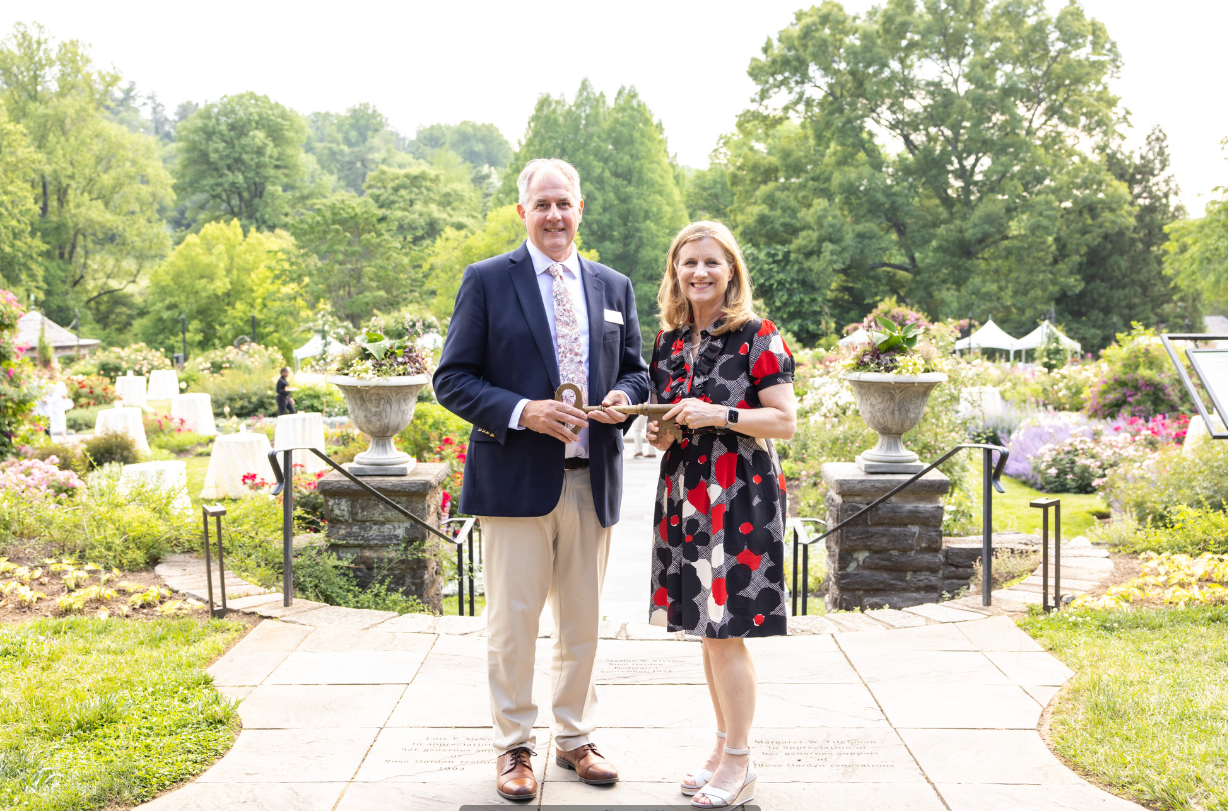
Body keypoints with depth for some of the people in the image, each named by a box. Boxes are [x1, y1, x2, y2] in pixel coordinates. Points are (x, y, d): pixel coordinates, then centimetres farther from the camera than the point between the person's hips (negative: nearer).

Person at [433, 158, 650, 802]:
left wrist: (623, 398, -5)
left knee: (582, 622, 13)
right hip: (516, 477, -4)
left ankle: (574, 737, 29)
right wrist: (521, 412, -18)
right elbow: (452, 380, -3)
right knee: (513, 620, 2)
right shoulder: (487, 281, -1)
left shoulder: (614, 287, 12)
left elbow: (634, 369, 19)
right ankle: (514, 747, 18)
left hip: (592, 479, 4)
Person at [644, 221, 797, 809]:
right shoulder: (669, 339, 12)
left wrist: (719, 414, -20)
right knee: (706, 630, 12)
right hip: (684, 494, 6)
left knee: (726, 632, -4)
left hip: (739, 495, -6)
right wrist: (658, 430, 1)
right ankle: (723, 746, 25)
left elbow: (785, 419, -10)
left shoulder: (756, 336, -7)